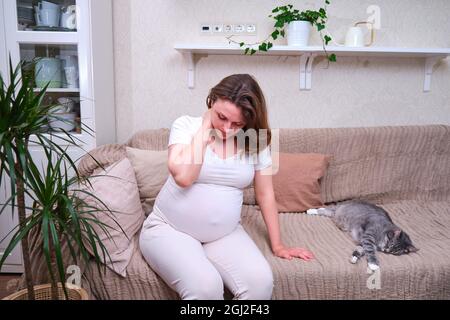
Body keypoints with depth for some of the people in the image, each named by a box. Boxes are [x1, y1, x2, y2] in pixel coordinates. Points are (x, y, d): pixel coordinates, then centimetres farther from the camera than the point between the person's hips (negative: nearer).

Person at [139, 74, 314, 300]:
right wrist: (205, 128, -17)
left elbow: (265, 194, 4)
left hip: (224, 235, 3)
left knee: (261, 282, -22)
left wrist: (277, 245, 5)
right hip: (170, 229, -2)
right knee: (205, 286, -30)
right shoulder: (186, 125, -8)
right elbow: (183, 176, -24)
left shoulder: (256, 141, -1)